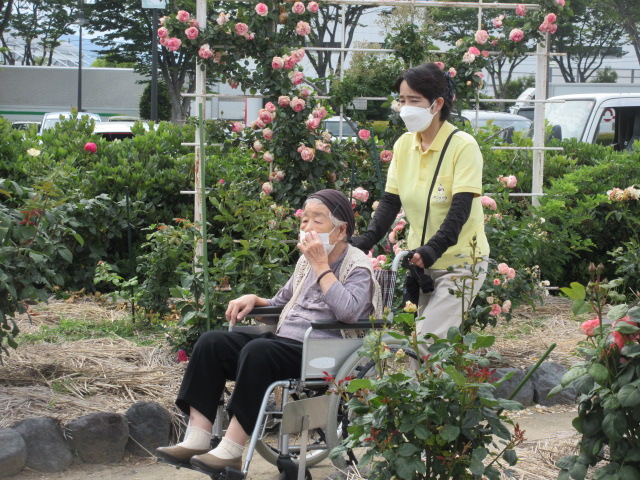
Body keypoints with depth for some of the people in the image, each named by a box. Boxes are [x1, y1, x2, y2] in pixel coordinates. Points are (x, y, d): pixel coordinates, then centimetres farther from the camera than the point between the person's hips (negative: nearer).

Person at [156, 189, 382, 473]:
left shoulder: (358, 267, -4)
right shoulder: (306, 261, 19)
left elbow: (348, 312, -24)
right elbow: (280, 303, 33)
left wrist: (321, 266, -18)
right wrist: (253, 300, 11)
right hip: (283, 342, 8)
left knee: (257, 351, -35)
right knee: (212, 342, -9)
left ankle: (231, 450, -32)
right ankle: (197, 439, -18)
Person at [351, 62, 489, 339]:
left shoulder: (463, 146, -14)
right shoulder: (403, 145, 5)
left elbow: (461, 208, -22)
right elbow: (390, 201, 4)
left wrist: (433, 249, -36)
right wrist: (366, 240, -13)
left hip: (460, 261, -6)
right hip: (423, 263, 7)